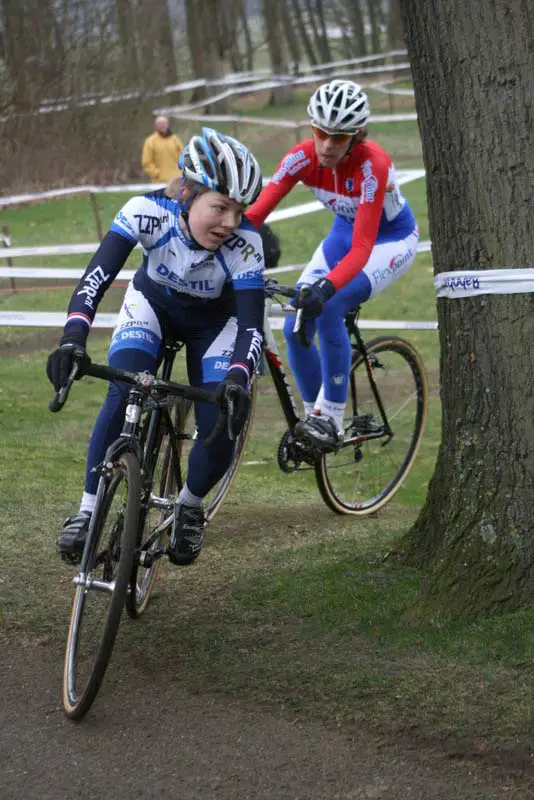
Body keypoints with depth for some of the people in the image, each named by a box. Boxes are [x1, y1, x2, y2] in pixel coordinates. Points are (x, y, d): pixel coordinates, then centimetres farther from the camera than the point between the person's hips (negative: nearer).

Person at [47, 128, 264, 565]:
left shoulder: (245, 242, -34)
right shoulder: (148, 210, -34)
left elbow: (251, 325, -36)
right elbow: (97, 275, -41)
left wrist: (237, 377, -56)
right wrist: (73, 336, -57)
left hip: (213, 322, 0)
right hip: (152, 304, 0)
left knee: (222, 426, -17)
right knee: (123, 396, -25)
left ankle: (190, 507, 14)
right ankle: (88, 510, -11)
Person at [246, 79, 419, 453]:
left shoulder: (372, 164, -35)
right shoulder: (303, 157, -22)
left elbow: (362, 248, -41)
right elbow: (256, 212, -26)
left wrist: (327, 287, -57)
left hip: (391, 237, -5)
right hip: (345, 231, 6)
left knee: (328, 309, -29)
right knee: (295, 327, -9)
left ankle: (332, 419, -17)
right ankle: (315, 415, 13)